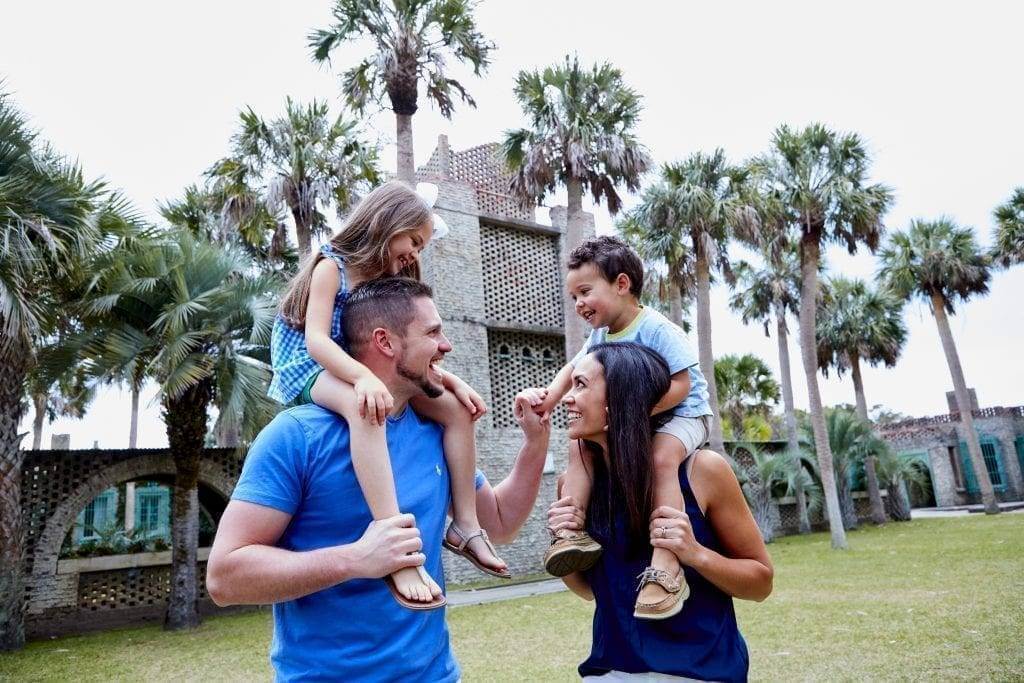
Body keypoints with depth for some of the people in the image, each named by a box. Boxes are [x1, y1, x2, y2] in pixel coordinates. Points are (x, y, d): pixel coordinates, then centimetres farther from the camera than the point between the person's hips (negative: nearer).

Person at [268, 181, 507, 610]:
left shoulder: (385, 283, 15)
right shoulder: (331, 265, -8)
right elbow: (316, 340, -23)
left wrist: (450, 380, -4)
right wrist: (363, 376, -41)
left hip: (363, 376, 8)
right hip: (312, 371, -8)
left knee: (455, 409, -5)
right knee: (365, 406, -43)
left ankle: (464, 525, -4)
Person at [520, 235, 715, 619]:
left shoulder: (656, 328, -22)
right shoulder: (599, 336, 2)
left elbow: (681, 385, -26)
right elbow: (573, 369, 13)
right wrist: (548, 398, -8)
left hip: (681, 414, -7)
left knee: (661, 457, -36)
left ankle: (666, 568, -38)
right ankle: (572, 530, -18)